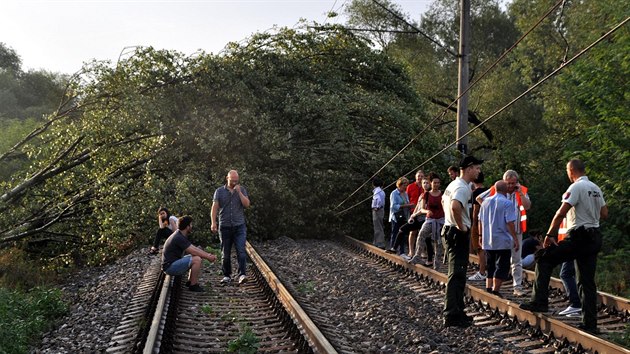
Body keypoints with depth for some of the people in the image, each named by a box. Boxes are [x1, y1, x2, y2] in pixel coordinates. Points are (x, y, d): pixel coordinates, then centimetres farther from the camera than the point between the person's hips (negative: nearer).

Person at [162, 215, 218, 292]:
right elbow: (194, 252, -21)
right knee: (197, 259, -22)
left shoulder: (181, 236, 12)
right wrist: (208, 257, -9)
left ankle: (190, 281, 14)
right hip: (169, 266, -11)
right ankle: (193, 285, -10)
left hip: (174, 263, 11)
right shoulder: (179, 238, -21)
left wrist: (208, 255, 1)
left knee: (197, 256, 14)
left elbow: (194, 248, 12)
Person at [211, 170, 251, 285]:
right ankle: (227, 275, 18)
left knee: (241, 251, -13)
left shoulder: (242, 190, 8)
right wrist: (213, 222, -12)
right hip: (224, 227, 0)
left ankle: (242, 275, -16)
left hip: (239, 226, 0)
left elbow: (247, 204, -3)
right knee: (225, 253, 6)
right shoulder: (219, 191, 5)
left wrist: (239, 192, -11)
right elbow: (215, 208, 0)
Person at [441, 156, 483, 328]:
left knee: (457, 273, 16)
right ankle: (451, 315, -7)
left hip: (450, 230, 11)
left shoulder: (453, 184, 14)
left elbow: (444, 201, 29)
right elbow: (455, 207, -36)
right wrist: (461, 226, -23)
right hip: (458, 234, -11)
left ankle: (457, 311, 23)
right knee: (457, 274, -9)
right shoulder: (462, 188, -18)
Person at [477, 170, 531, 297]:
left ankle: (517, 287, 5)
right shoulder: (496, 190, -4)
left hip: (516, 231, 0)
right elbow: (479, 198, 4)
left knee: (517, 260, 2)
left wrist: (520, 193, -18)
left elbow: (527, 206, -14)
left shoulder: (522, 191, -2)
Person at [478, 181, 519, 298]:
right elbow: (510, 223, -15)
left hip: (487, 241, 6)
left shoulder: (486, 202, 8)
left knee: (490, 266, 16)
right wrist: (515, 239, -8)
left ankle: (488, 289, 15)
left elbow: (480, 221, 13)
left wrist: (481, 236, 22)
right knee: (502, 267, 3)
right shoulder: (507, 203, -11)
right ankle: (495, 291, 2)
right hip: (503, 241, -6)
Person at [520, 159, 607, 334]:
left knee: (544, 260, 1)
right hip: (594, 237, 8)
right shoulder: (596, 188, 14)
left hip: (578, 236, -8)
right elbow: (604, 213, 19)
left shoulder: (576, 187, -10)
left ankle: (539, 302, -6)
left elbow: (561, 213, -17)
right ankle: (589, 323, 10)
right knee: (587, 281, 10)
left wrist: (549, 235, -12)